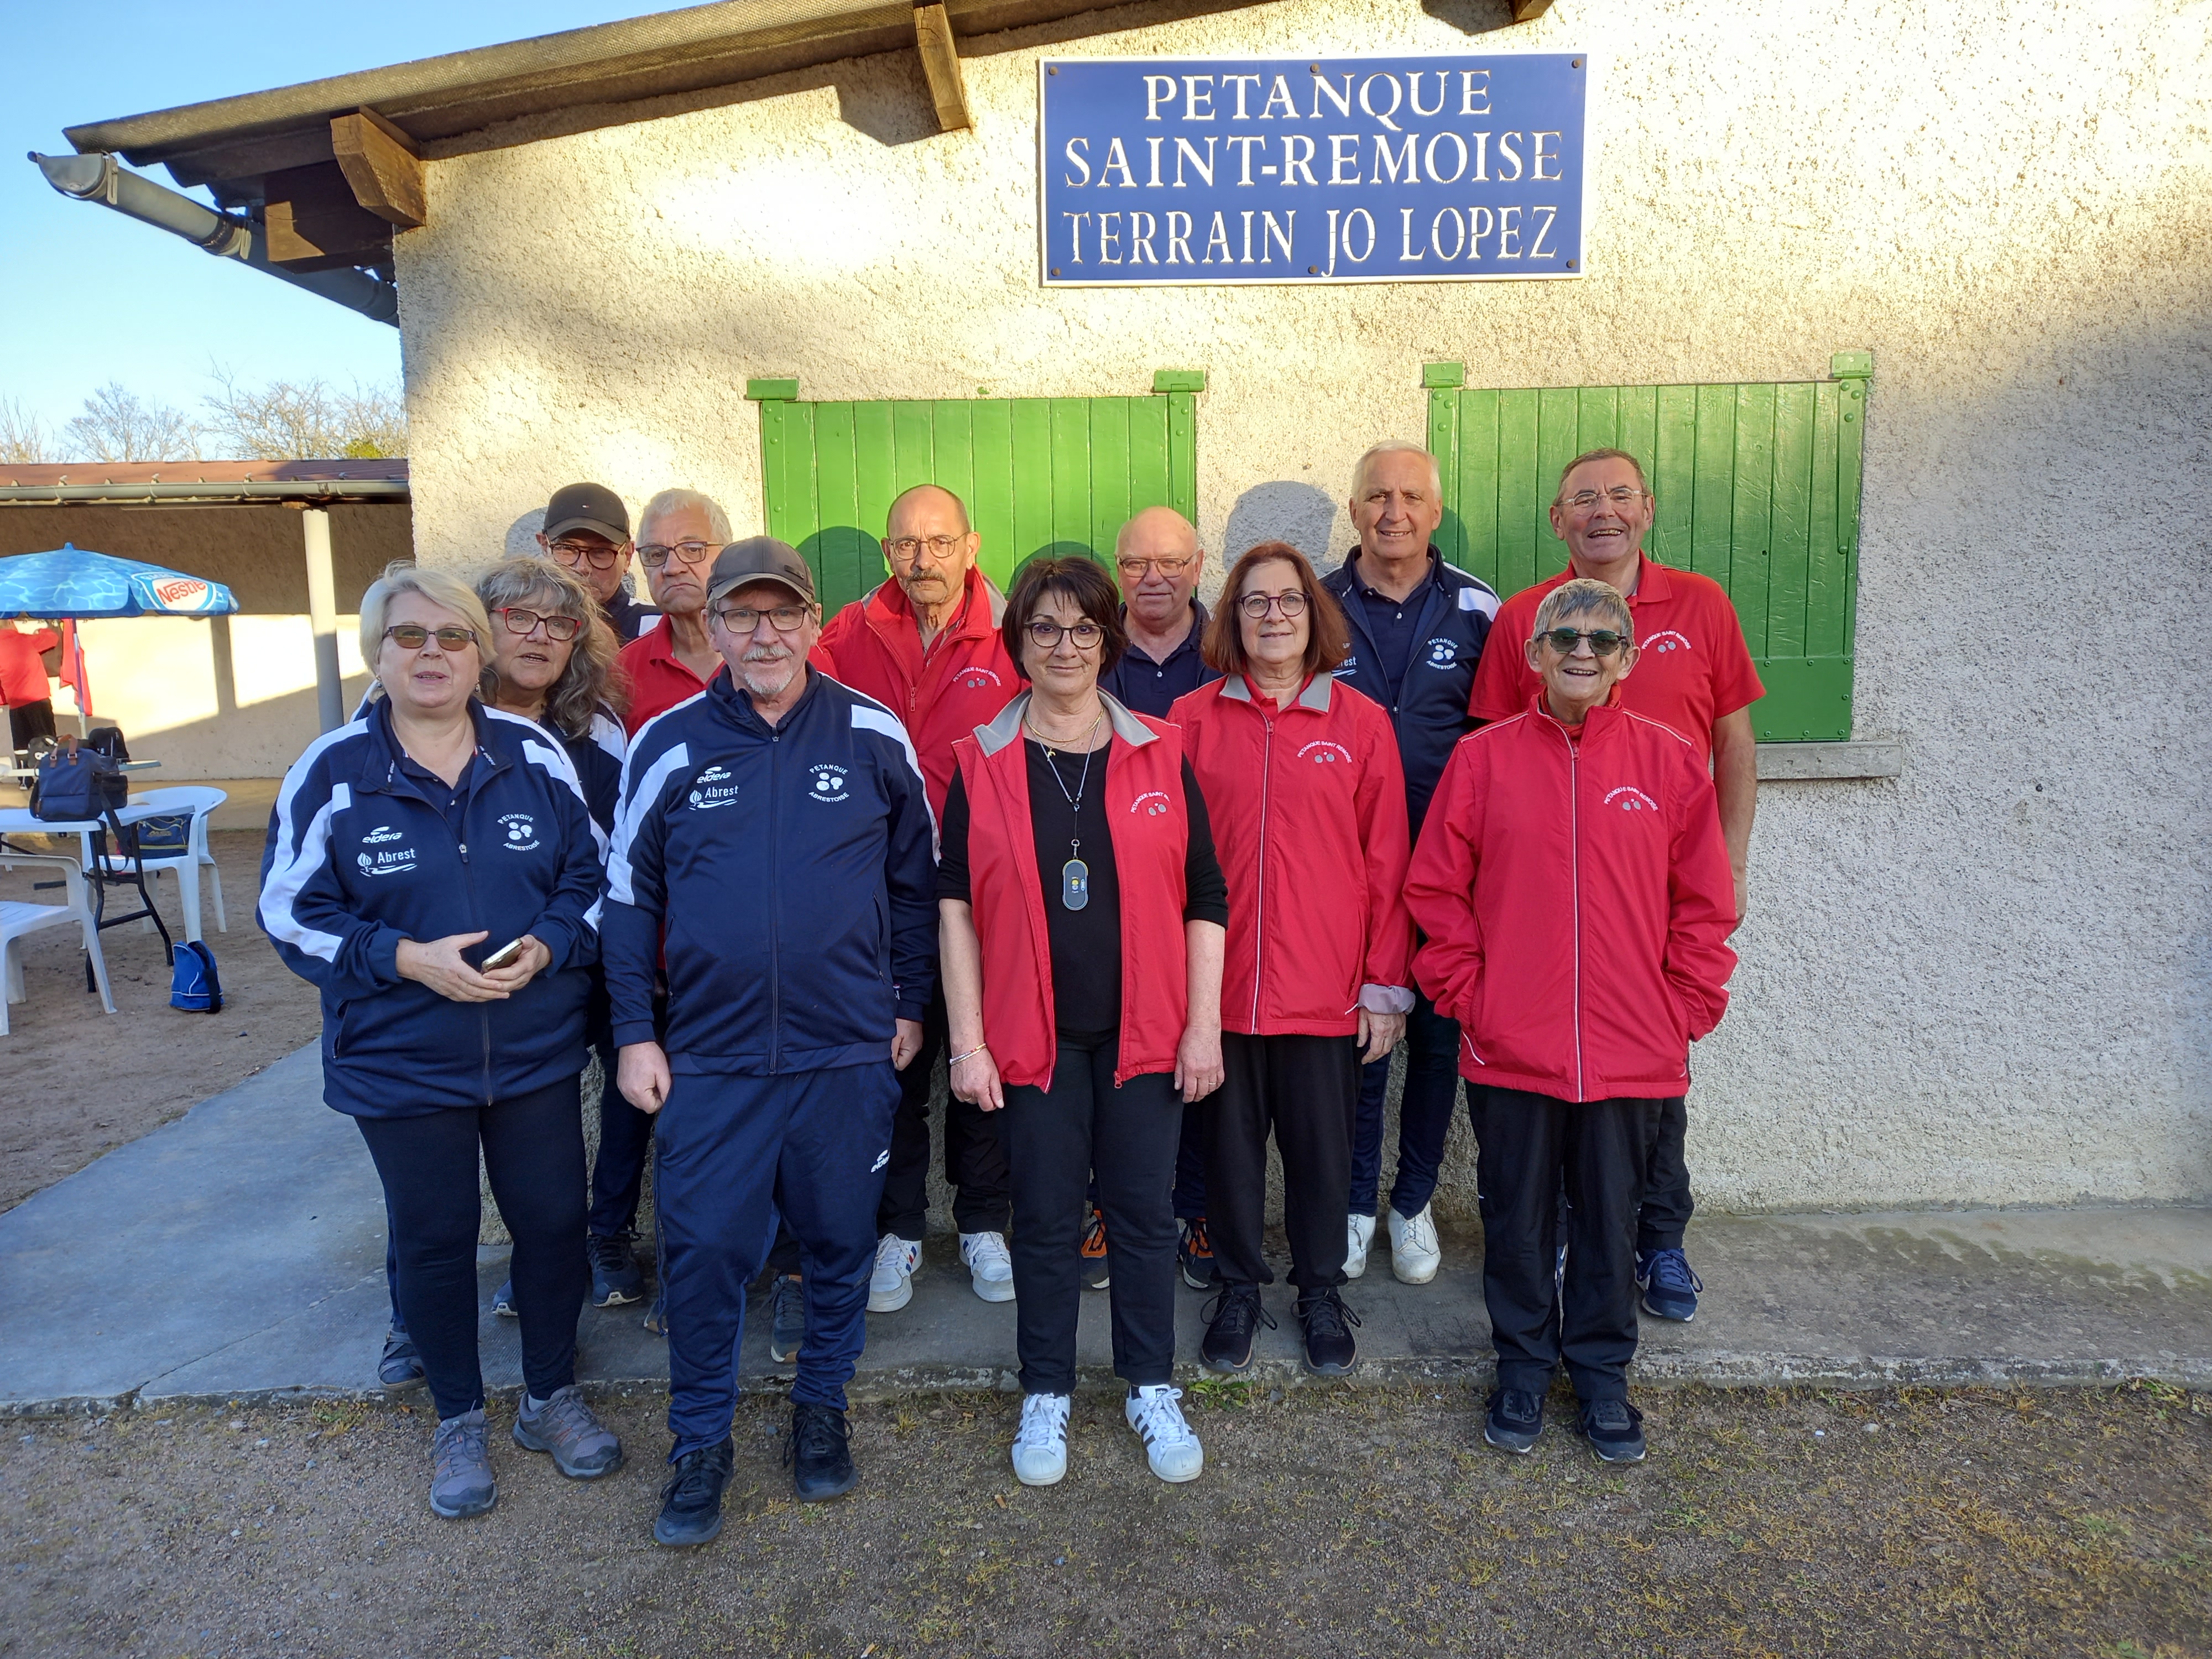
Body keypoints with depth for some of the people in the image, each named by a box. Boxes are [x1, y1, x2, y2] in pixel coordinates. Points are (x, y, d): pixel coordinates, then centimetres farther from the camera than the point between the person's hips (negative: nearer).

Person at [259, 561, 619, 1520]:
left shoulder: (534, 757, -2)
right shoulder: (331, 773, -6)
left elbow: (594, 875, 4)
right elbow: (291, 913, -4)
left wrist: (548, 945, -15)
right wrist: (406, 958, -18)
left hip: (536, 1051, 2)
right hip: (401, 1063, -1)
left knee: (554, 1221, 10)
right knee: (435, 1239, 12)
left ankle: (552, 1398, 33)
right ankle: (459, 1422, 33)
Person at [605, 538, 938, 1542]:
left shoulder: (874, 736, -1)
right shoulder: (667, 745, 0)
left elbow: (915, 878, 8)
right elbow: (628, 895, 6)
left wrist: (910, 1004, 7)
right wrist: (635, 1033, 2)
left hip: (850, 1049, 1)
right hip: (709, 1054, 0)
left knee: (840, 1241, 13)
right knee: (703, 1249, 3)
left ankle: (821, 1409, 35)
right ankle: (701, 1443, 24)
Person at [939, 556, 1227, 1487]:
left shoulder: (1159, 755, 2)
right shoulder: (982, 764, 1)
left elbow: (1206, 899, 2)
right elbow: (955, 907, 0)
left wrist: (1203, 1026, -2)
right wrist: (967, 1040, -5)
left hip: (1144, 1029, 1)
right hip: (1032, 1033, 0)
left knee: (1143, 1210, 9)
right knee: (1045, 1216, 10)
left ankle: (1152, 1391, 28)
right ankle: (1046, 1397, 28)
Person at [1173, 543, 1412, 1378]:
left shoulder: (1361, 723, 0)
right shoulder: (1193, 720, 0)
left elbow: (1387, 862, 1)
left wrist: (1386, 985, 0)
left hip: (1327, 990, 0)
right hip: (1218, 986, 0)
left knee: (1321, 1148, 12)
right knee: (1230, 1144, 14)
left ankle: (1321, 1291, 35)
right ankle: (1239, 1286, 35)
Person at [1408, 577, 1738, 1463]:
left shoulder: (1670, 761, 1)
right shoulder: (1483, 758, -1)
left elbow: (1703, 903, 5)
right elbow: (1436, 891, 1)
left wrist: (1684, 1009, 0)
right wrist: (1467, 993, -3)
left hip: (1631, 1050, 1)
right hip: (1510, 1048, 0)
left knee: (1611, 1217, 14)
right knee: (1517, 1216, 13)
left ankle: (1602, 1373, 34)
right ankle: (1524, 1365, 33)